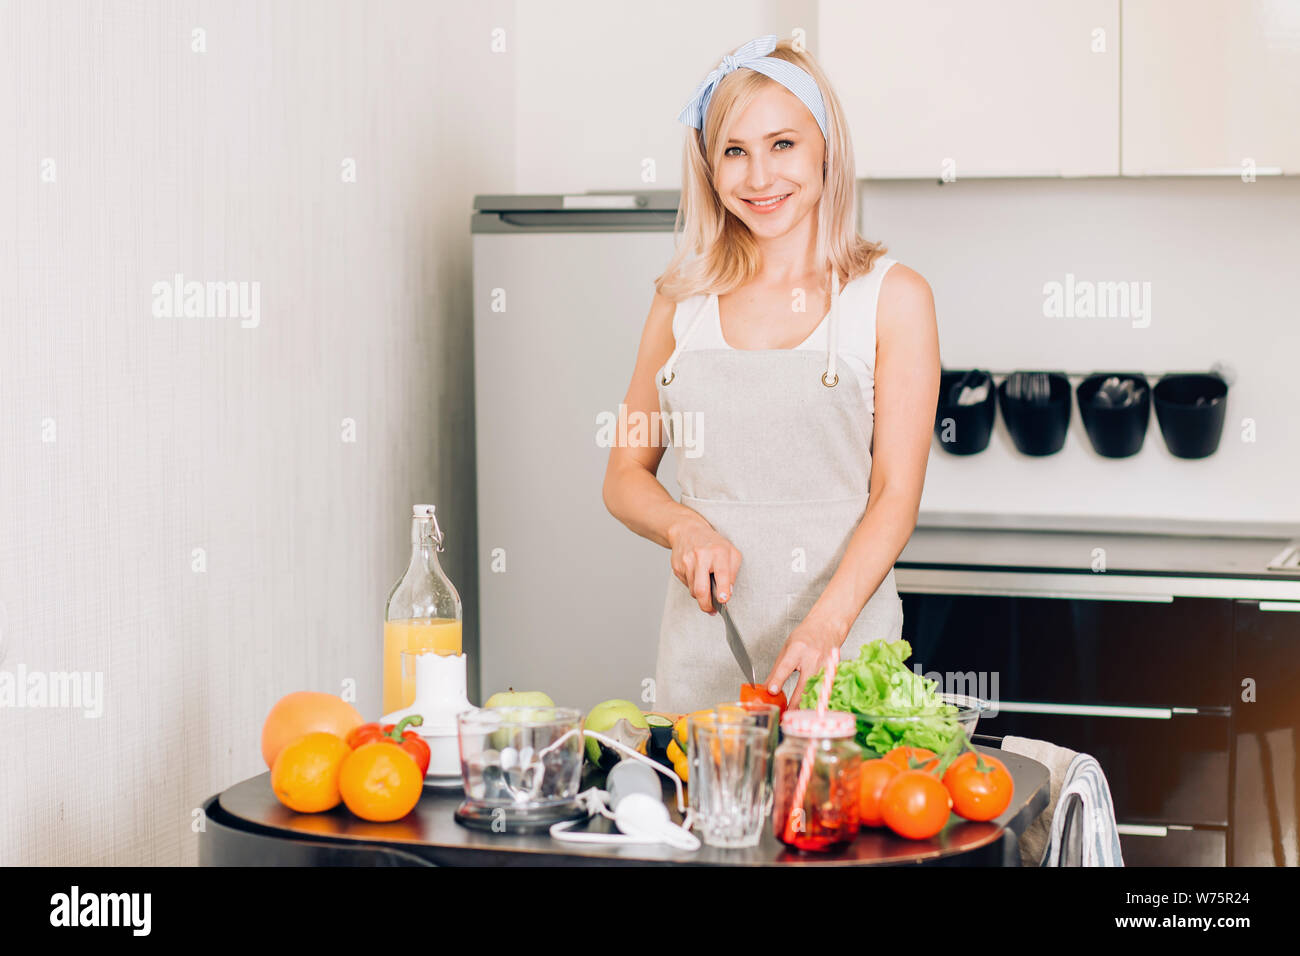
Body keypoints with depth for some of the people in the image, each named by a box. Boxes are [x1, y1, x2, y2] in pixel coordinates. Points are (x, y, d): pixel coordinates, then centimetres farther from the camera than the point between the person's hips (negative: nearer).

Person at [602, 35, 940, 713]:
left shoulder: (891, 297, 0)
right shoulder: (683, 301, 8)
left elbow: (896, 496, -6)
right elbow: (625, 477, 12)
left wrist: (825, 625, -21)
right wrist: (686, 527, -9)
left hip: (844, 638, -2)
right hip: (704, 648, 2)